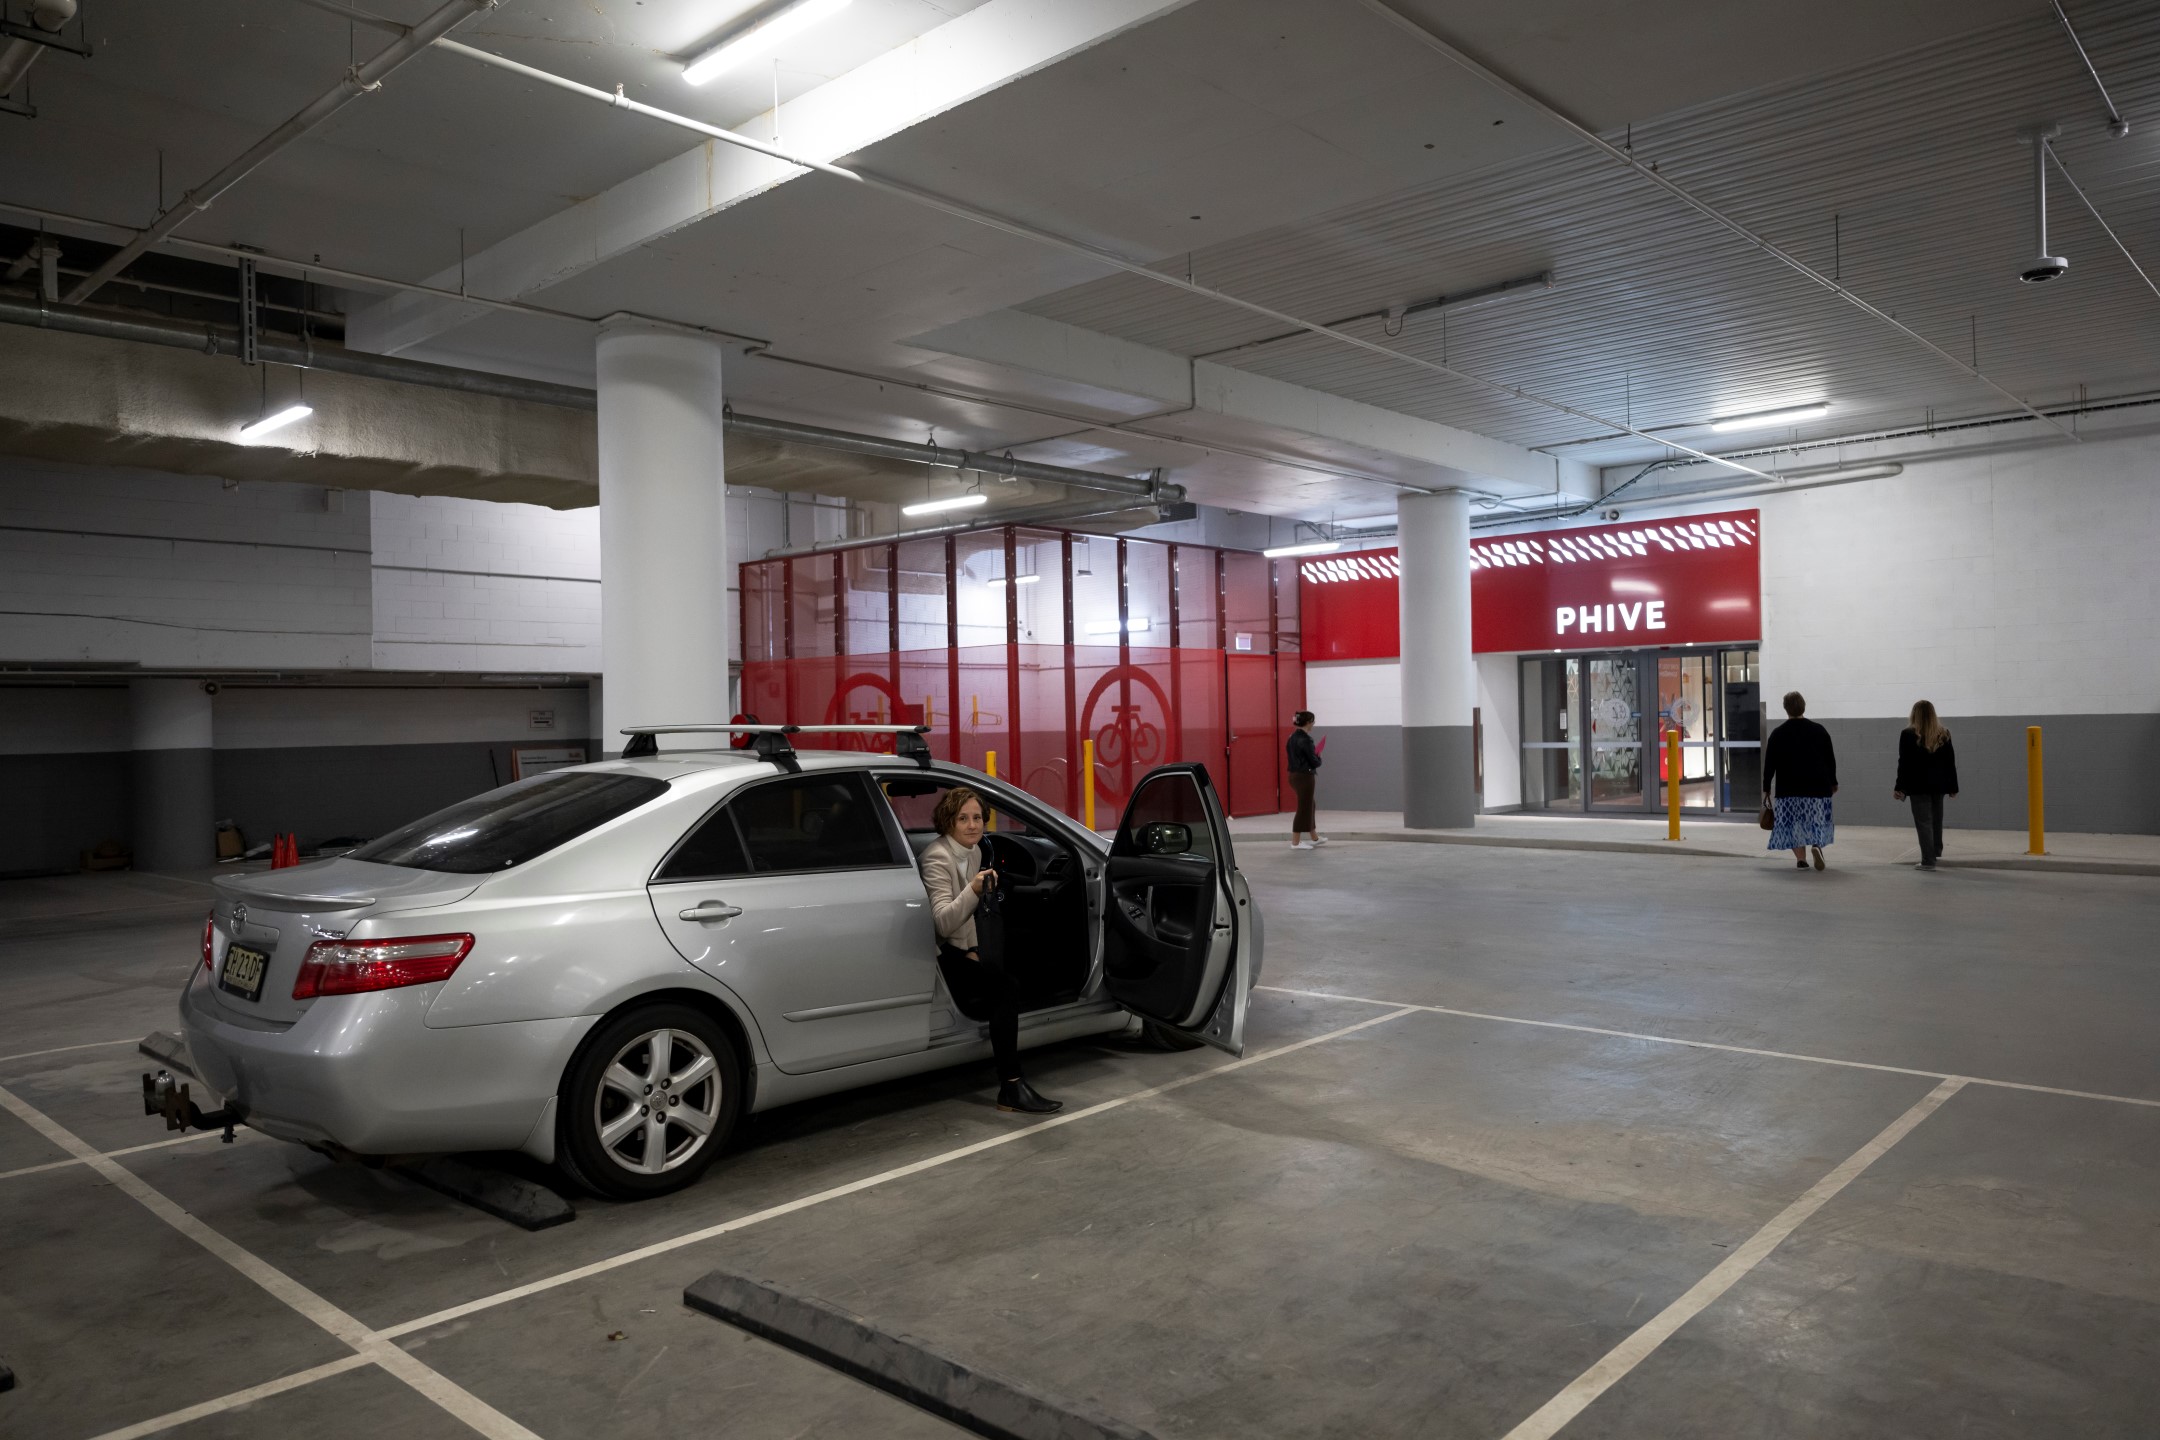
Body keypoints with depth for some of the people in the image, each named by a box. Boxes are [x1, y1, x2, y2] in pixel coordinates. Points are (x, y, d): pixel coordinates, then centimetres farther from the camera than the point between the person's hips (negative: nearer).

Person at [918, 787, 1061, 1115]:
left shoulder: (974, 852, 5)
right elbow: (943, 923, -31)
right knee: (1005, 988, -25)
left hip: (959, 949, 9)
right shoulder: (937, 857, -21)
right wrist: (974, 890, -44)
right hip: (937, 955, -9)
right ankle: (1011, 1089, -25)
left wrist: (972, 950, 2)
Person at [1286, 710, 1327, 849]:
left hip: (1294, 774, 9)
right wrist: (1318, 758, 5)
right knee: (1303, 808, 0)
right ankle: (1295, 842, 5)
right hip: (1304, 776, -9)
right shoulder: (1305, 740, -19)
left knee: (1309, 805, 20)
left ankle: (1314, 838, 31)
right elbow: (1314, 761, -17)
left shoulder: (1293, 737, 7)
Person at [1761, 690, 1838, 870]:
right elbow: (1830, 759, 7)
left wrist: (1766, 788, 3)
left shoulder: (1778, 734, -2)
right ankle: (1816, 844, -14)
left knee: (1793, 824, 7)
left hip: (1789, 788, -1)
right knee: (1816, 820, 13)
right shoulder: (1819, 730, 2)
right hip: (1817, 786, 1)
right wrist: (1833, 783, 18)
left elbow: (1769, 763, -3)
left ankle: (1801, 859, 0)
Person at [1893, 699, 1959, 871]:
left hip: (1919, 785, -5)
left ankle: (1928, 861, -5)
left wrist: (1900, 787, -8)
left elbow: (1904, 763, -11)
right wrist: (1952, 786, 11)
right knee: (1936, 819, 22)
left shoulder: (1908, 735, -9)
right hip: (1939, 784, 5)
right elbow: (1950, 762, 6)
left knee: (1923, 822, -2)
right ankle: (1936, 851, 38)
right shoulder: (1943, 734, 4)